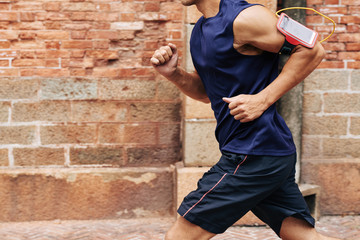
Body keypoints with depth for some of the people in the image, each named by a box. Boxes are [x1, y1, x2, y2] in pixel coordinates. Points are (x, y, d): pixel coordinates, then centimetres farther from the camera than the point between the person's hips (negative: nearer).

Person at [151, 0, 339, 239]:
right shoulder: (201, 29, 16)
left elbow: (313, 50, -13)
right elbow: (206, 92, 24)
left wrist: (263, 100, -17)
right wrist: (174, 73, 4)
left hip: (255, 155, -9)